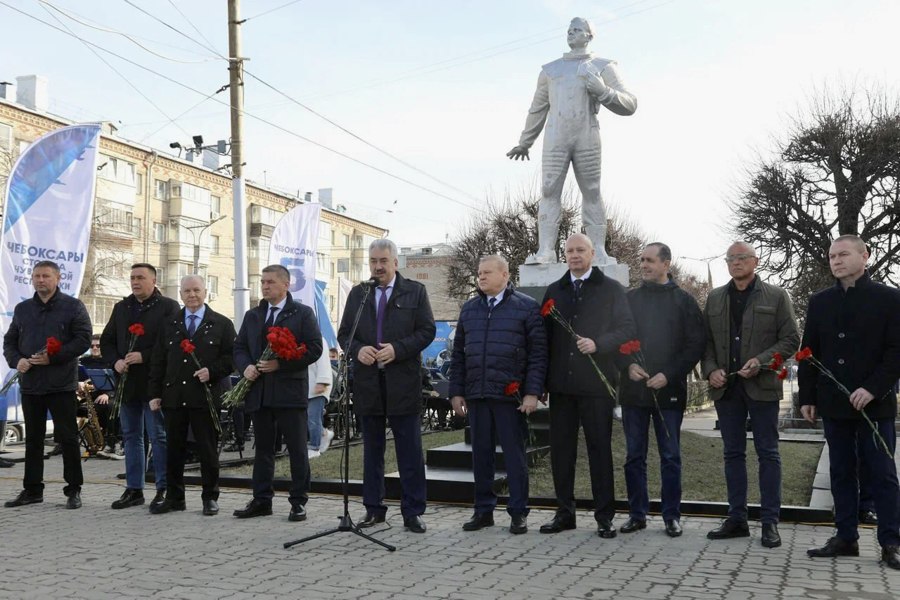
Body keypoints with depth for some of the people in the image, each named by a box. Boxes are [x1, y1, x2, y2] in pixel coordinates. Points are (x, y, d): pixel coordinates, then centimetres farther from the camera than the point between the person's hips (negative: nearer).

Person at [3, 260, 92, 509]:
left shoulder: (72, 306, -1)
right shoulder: (22, 309, 14)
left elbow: (83, 339, -8)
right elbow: (9, 341, 16)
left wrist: (53, 357, -16)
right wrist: (16, 360, -4)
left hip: (61, 385, -5)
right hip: (30, 384, 5)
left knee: (67, 437, -1)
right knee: (33, 439, 12)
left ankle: (74, 490, 7)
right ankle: (32, 489, 20)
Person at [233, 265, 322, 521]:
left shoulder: (303, 313, 1)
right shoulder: (252, 316, 16)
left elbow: (314, 348, -7)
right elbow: (239, 347, 17)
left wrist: (280, 364, -15)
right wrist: (246, 366, -5)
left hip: (289, 392, -4)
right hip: (259, 392, 5)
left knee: (297, 450, 0)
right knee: (262, 449, 11)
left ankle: (299, 502, 8)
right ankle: (261, 500, 18)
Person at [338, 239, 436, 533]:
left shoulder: (415, 291, 3)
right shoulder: (357, 294, 11)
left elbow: (427, 330, -2)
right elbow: (344, 333, 10)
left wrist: (397, 349, -15)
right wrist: (358, 350, -11)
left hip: (403, 383, -3)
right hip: (367, 382, 3)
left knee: (410, 451, 0)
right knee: (372, 450, 11)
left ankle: (412, 512, 8)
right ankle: (374, 508, 21)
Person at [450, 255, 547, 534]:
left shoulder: (526, 307, 0)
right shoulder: (469, 309, 15)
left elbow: (538, 353, -4)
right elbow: (458, 353, 16)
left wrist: (533, 392, -11)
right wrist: (456, 391, 9)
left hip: (509, 395, -4)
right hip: (476, 395, 5)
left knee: (514, 454, 2)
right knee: (481, 453, 9)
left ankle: (518, 513, 11)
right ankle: (483, 510, 19)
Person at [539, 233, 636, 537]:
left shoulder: (611, 289, 4)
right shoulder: (554, 291, 14)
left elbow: (626, 329, -2)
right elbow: (545, 335, 11)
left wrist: (597, 344, -18)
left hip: (596, 383, -3)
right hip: (561, 383, 4)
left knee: (600, 448, 2)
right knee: (561, 449, 7)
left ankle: (604, 516, 10)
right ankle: (564, 512, 17)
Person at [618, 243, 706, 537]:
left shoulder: (684, 301, 3)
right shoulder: (630, 298, 10)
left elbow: (696, 344, -1)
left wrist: (669, 375, -11)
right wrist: (629, 365, -8)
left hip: (669, 391, -2)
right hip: (633, 390, 3)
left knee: (670, 456, 4)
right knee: (634, 455, 7)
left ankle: (672, 516, 14)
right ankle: (637, 514, 16)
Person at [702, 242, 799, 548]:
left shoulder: (776, 296, 2)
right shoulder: (715, 298, 13)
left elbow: (791, 338, -2)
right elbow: (706, 341, 12)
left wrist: (761, 361, -15)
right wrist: (711, 370, -4)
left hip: (761, 385, -3)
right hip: (726, 386, 4)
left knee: (768, 453, 2)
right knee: (733, 453, 9)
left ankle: (770, 522, 8)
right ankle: (736, 519, 16)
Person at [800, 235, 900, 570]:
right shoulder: (820, 302, 10)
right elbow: (809, 352, 10)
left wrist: (873, 389, -17)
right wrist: (808, 397, 5)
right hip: (833, 403, 4)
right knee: (841, 473, 9)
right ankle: (846, 538, 16)